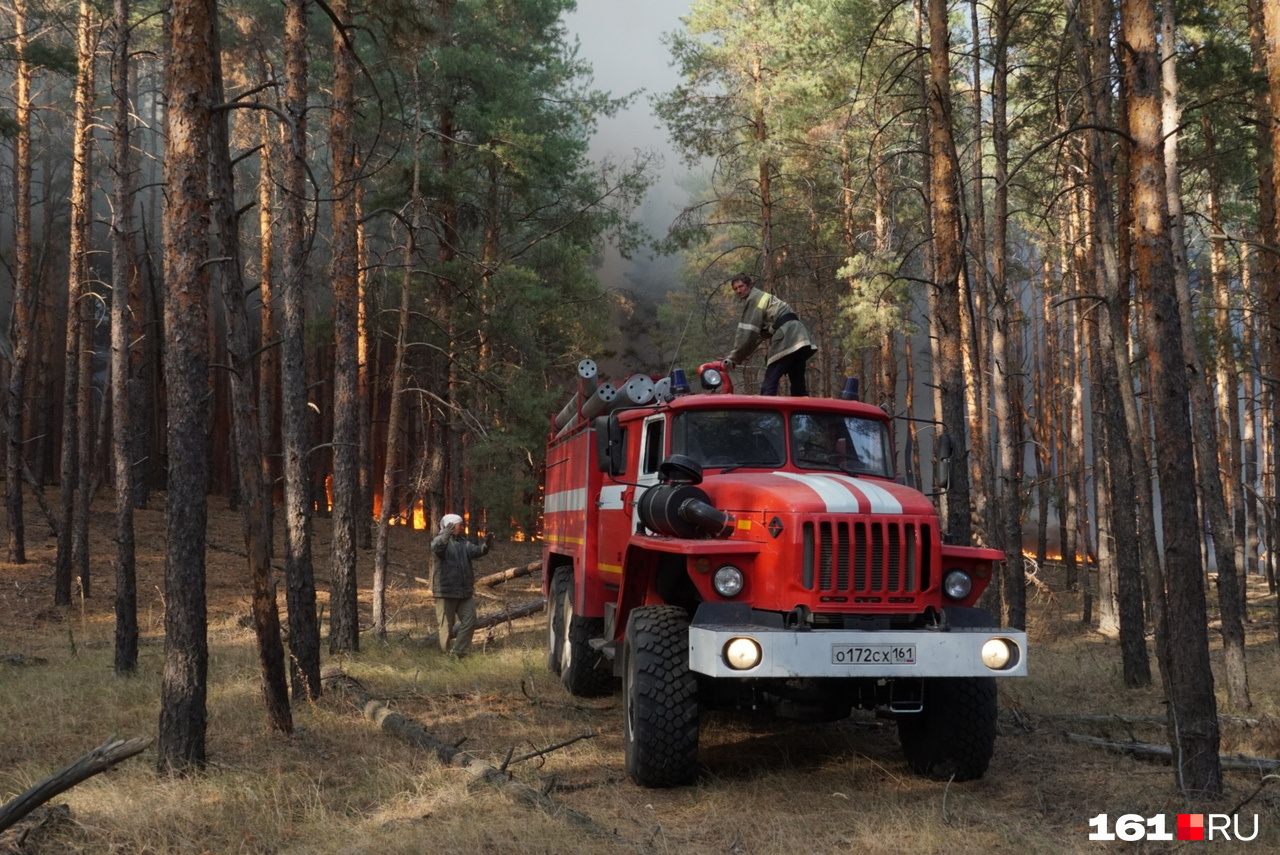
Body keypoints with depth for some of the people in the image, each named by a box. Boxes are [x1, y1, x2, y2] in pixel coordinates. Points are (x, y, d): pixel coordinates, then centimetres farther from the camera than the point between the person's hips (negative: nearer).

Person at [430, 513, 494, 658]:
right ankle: (443, 655, 8)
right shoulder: (442, 540, -6)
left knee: (469, 621, 4)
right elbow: (436, 548, -29)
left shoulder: (463, 542, 14)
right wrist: (445, 538, -51)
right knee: (445, 625, 0)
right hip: (446, 591, -7)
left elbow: (475, 551, -2)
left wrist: (485, 545, -25)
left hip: (465, 591, 7)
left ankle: (459, 653, 11)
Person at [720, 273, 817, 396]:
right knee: (798, 384, 13)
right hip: (801, 339, 10)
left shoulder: (753, 299, 1)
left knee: (768, 386, -12)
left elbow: (748, 333, -6)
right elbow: (758, 333, 29)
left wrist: (734, 358, -1)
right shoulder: (763, 298, 31)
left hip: (786, 340, -10)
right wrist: (743, 355, 24)